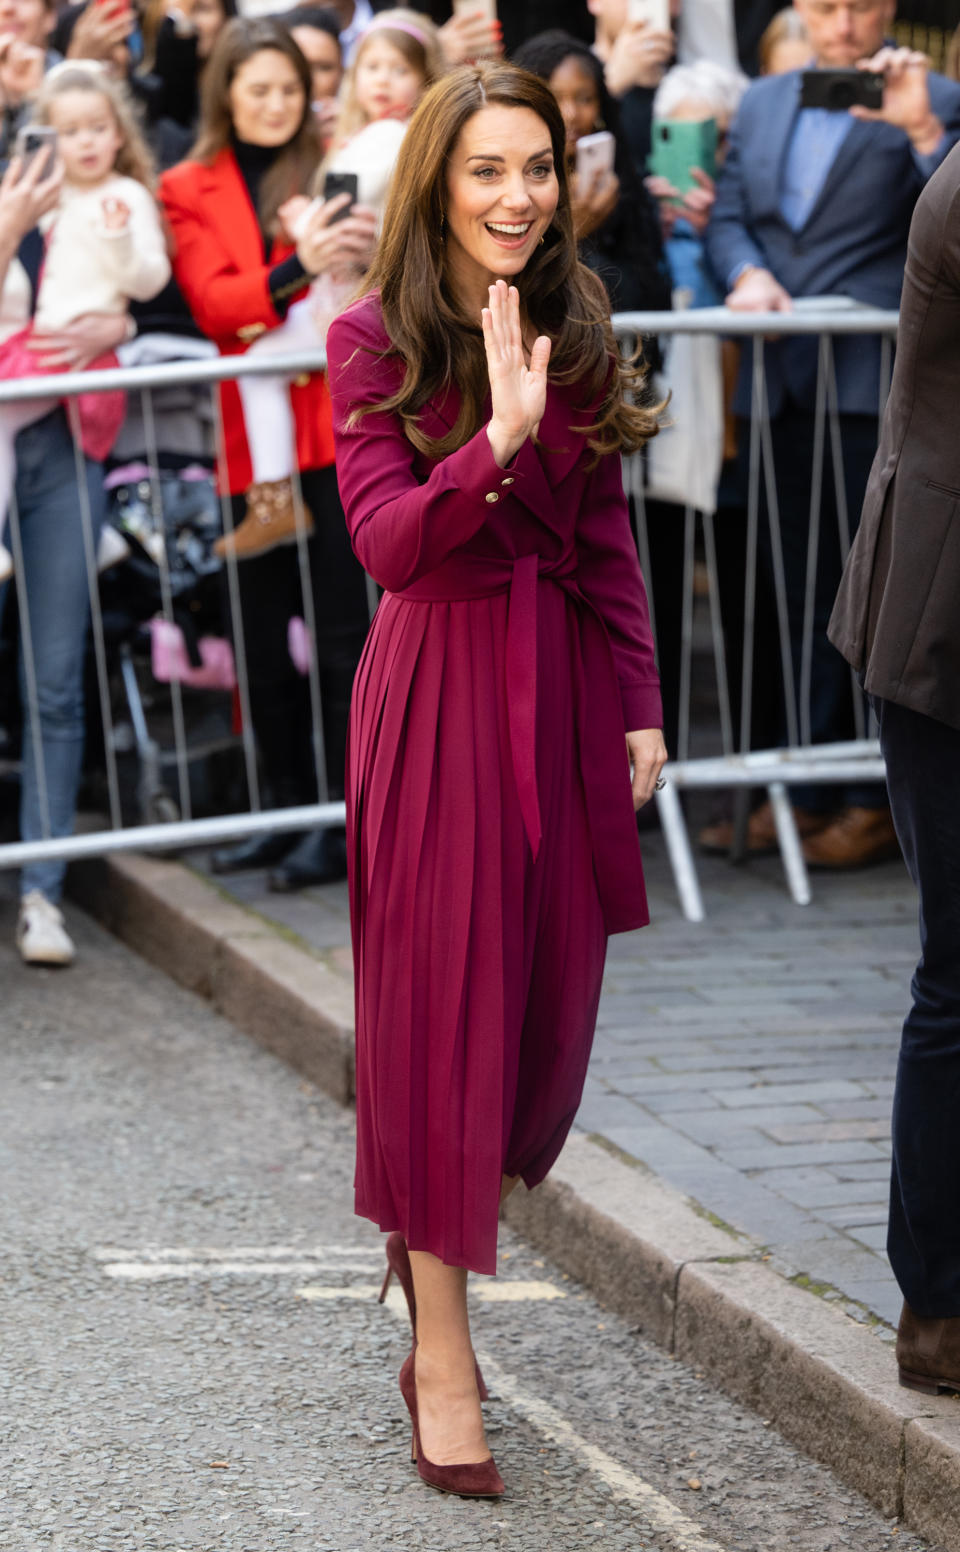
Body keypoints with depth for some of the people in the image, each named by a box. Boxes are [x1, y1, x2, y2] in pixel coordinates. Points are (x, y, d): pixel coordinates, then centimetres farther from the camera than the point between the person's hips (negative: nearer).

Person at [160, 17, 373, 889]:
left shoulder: (336, 167, 8)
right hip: (252, 432, 2)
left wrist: (370, 252, -15)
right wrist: (298, 269, -23)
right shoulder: (190, 191, 8)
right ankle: (288, 811, 19)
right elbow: (213, 303, -6)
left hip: (338, 420, -2)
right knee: (264, 635, 8)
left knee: (342, 628, -5)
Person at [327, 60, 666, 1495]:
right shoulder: (373, 340, -7)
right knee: (443, 1009, -1)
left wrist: (639, 706, 7)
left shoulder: (578, 325, 6)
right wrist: (497, 441, -31)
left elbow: (607, 534, 11)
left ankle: (435, 1225, 35)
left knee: (548, 999, 8)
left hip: (567, 682, 5)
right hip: (440, 689, -5)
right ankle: (444, 1360, 6)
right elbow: (389, 545, -17)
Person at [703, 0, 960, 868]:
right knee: (796, 586, 10)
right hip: (782, 383, 6)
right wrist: (746, 272, -7)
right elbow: (728, 216, 14)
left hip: (876, 381, -5)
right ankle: (810, 785, 18)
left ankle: (880, 798, 2)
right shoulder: (762, 105, 17)